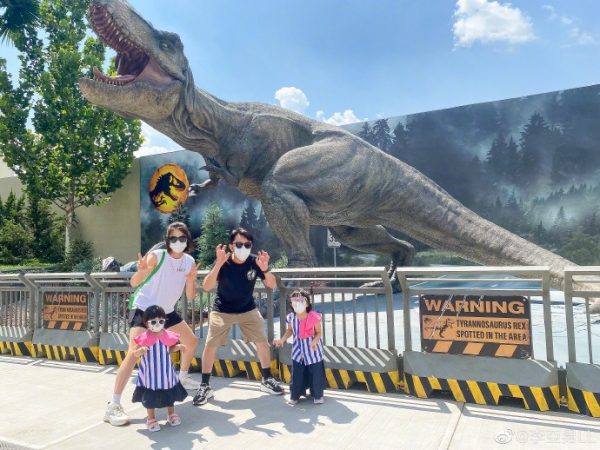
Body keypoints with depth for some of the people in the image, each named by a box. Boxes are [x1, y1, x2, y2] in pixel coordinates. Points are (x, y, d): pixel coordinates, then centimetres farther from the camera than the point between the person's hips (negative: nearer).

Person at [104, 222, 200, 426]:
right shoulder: (157, 256, -20)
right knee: (134, 353, -21)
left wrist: (191, 280, -22)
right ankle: (113, 406, -13)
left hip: (166, 311, 7)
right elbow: (134, 283, -26)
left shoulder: (189, 261, -4)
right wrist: (141, 271, -46)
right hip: (143, 309, -6)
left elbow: (190, 296, -3)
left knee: (192, 341, 14)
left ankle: (183, 377, 38)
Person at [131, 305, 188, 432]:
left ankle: (171, 414, 39)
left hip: (166, 372, 3)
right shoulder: (144, 338, -17)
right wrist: (140, 350, -32)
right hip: (150, 373, -3)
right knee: (150, 396, 10)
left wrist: (179, 347, -9)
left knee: (169, 393, 17)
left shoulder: (168, 336, -7)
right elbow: (135, 353, -11)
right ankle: (151, 419, 31)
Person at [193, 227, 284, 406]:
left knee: (262, 342, 0)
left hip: (248, 309, 2)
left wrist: (265, 269, -34)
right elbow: (207, 287, -32)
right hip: (222, 311, -2)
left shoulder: (254, 261, -17)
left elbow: (271, 285, -14)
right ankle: (205, 386, 13)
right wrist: (219, 264, -45)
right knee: (210, 345, -6)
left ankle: (267, 380, 20)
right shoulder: (223, 262, -22)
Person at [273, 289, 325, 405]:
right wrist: (282, 339, -5)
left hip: (313, 349, -3)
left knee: (316, 373, 6)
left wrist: (314, 341, -28)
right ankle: (294, 396, 24)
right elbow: (290, 330, 8)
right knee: (296, 373, 8)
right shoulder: (291, 317, -11)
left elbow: (318, 332, -10)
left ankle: (318, 395, 24)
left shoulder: (313, 317, -21)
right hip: (298, 349, 3)